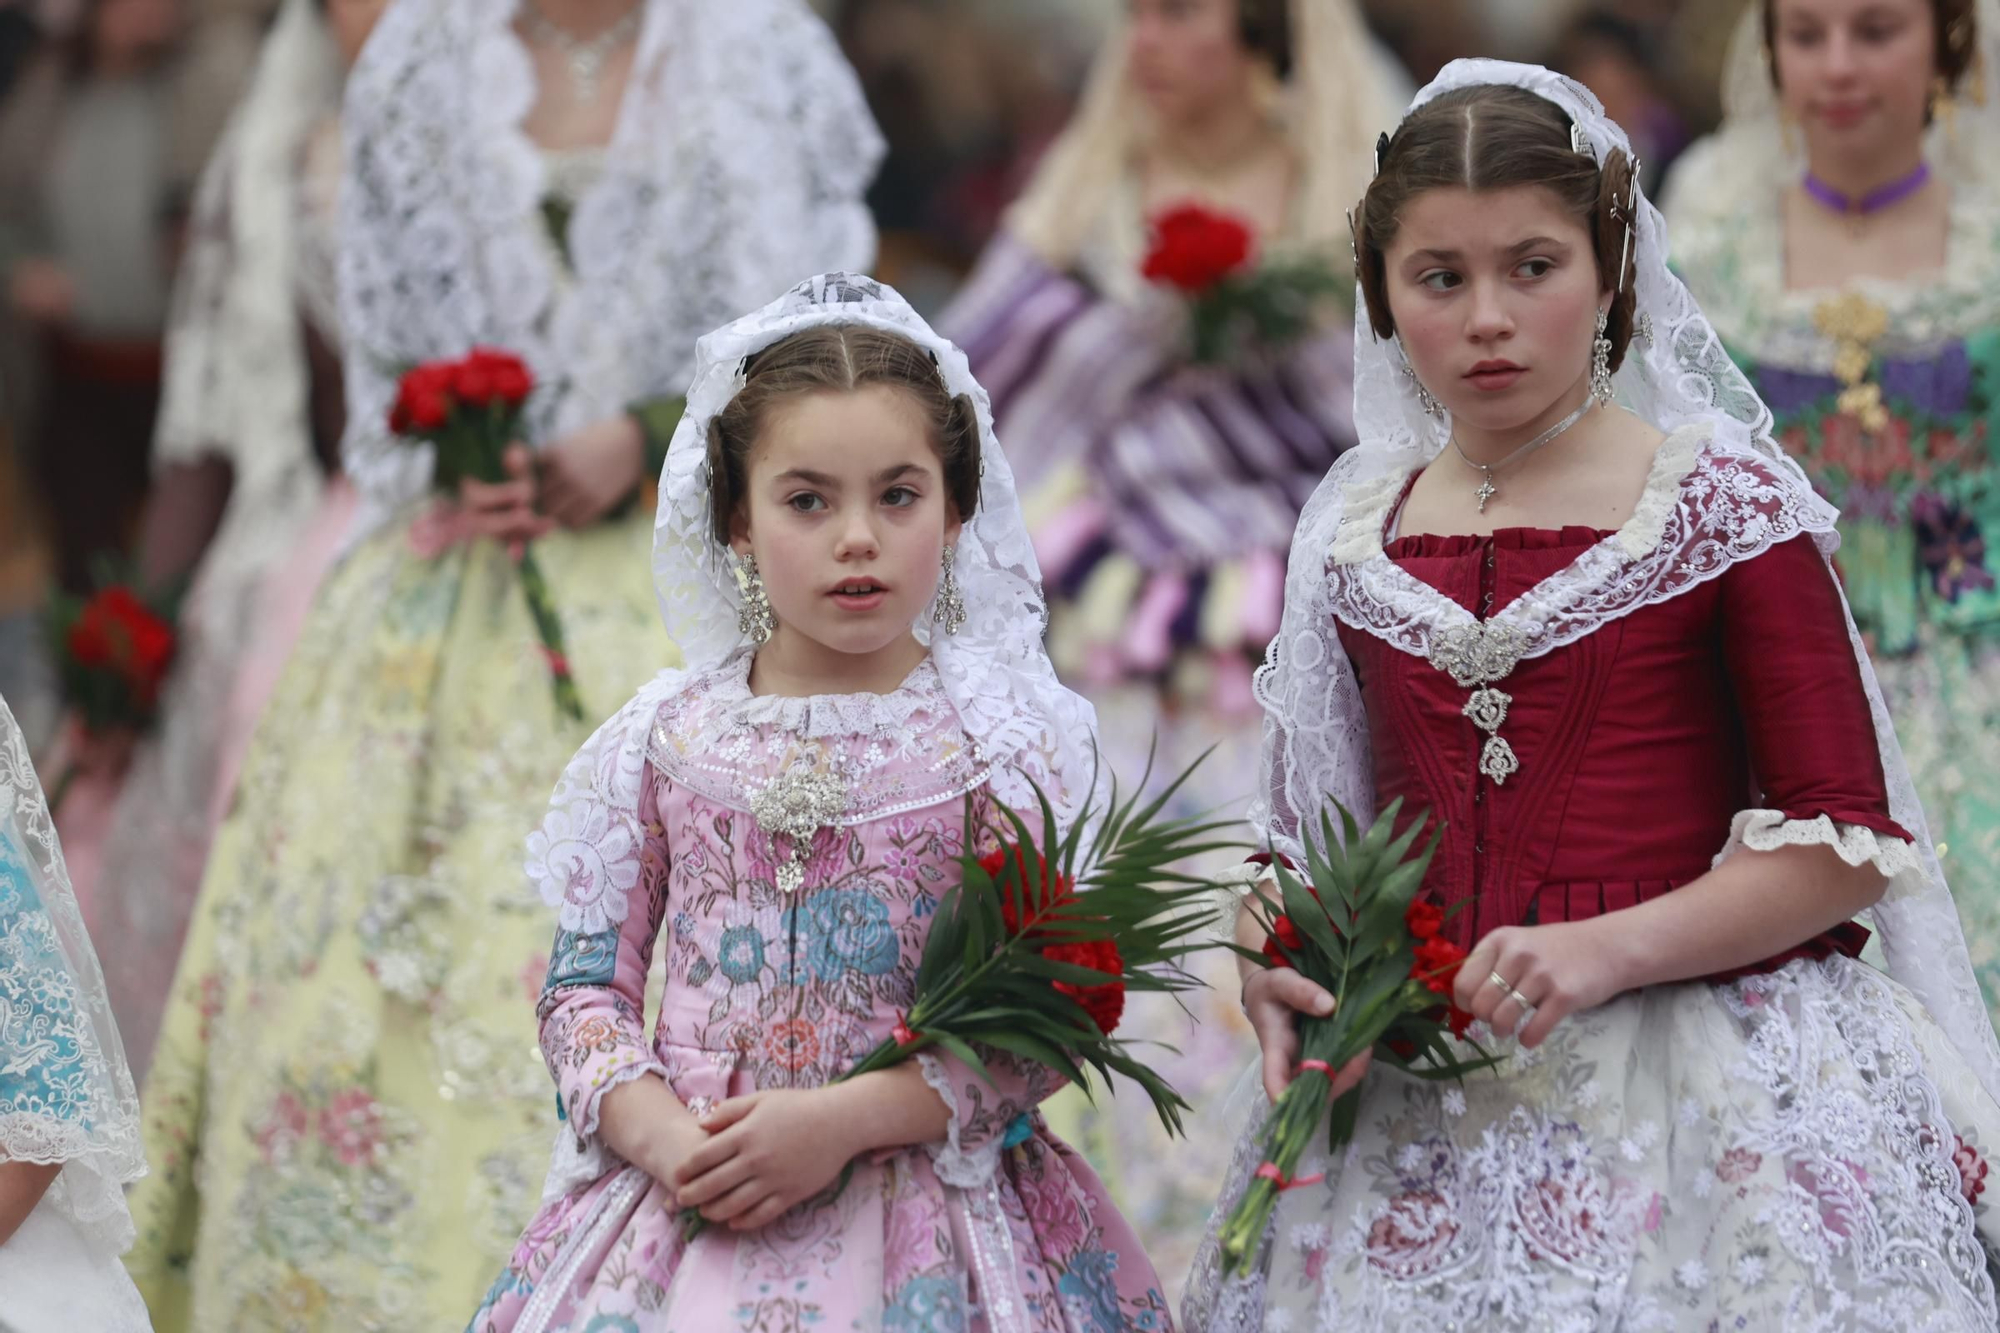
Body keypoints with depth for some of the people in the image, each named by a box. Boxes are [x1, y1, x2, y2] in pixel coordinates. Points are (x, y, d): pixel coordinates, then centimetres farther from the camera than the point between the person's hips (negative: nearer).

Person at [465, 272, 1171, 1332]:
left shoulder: (999, 736, -3)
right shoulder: (663, 738, 3)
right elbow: (584, 985, 5)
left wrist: (843, 1120, -18)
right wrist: (662, 1136, -13)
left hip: (932, 1209, -2)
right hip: (679, 1203, 2)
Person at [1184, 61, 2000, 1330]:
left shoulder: (1723, 501, -3)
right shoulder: (1356, 536, 9)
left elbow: (1843, 843, -6)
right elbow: (1304, 835, 16)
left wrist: (1610, 949, -18)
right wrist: (1272, 974, -5)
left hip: (1699, 1093, -4)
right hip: (1418, 1108, 4)